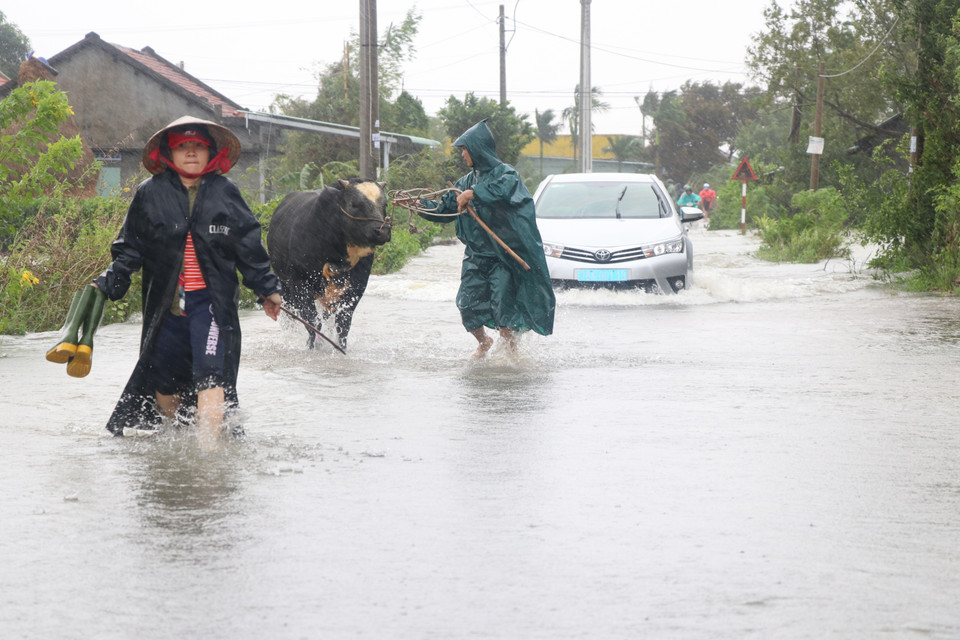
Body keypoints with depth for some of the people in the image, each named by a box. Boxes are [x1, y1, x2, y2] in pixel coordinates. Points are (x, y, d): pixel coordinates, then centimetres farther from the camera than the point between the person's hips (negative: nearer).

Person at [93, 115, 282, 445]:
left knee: (211, 374, -17)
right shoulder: (150, 194, 3)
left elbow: (249, 246, 12)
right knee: (163, 380, 7)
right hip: (165, 303, 1)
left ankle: (207, 451, -20)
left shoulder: (225, 192, 5)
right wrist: (107, 285, -4)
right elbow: (130, 249, 7)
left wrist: (267, 289, 14)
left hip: (211, 299, -1)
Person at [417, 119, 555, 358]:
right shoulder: (467, 181, 17)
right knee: (468, 303, 0)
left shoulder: (505, 174, -5)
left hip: (503, 256, -6)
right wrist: (418, 204, 10)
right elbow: (444, 209, 21)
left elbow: (502, 190, -29)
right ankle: (483, 342, 26)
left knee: (502, 304, -11)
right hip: (475, 255, 6)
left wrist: (473, 194, -31)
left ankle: (510, 351, 2)